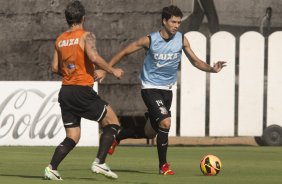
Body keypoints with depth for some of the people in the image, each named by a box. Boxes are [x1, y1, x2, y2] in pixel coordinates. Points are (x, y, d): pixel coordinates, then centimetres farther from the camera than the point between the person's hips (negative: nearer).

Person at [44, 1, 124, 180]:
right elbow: (94, 57, -23)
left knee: (72, 137, 12)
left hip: (65, 91, 6)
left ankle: (52, 168, -5)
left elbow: (55, 67, 12)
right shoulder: (86, 36, -6)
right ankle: (99, 162, -4)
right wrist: (113, 70, -12)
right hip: (82, 91, -6)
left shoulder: (60, 39, 12)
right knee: (112, 122, 7)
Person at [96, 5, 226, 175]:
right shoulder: (150, 40, -14)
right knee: (165, 122, -23)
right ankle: (163, 166, -9)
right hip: (150, 88, -6)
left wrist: (212, 69, -15)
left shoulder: (182, 40, -4)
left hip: (167, 89, 6)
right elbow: (124, 52, -4)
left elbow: (195, 61, 4)